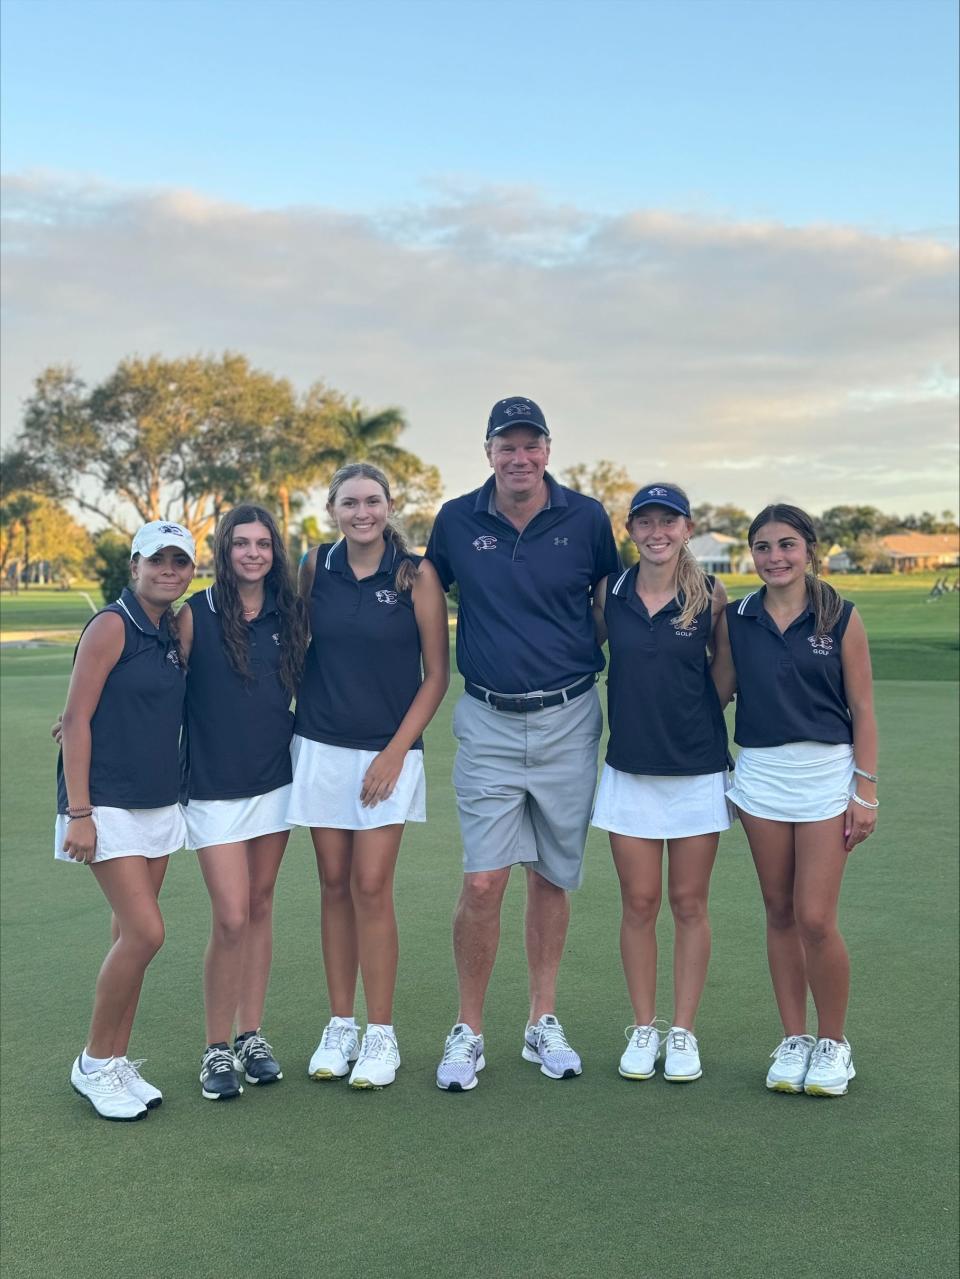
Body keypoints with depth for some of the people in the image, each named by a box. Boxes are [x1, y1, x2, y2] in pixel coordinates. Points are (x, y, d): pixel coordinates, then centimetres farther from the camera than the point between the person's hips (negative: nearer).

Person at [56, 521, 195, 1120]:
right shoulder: (112, 626, -11)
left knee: (132, 936, 10)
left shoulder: (171, 632, 11)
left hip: (159, 804, 7)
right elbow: (77, 720, -13)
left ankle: (117, 1062, 21)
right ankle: (93, 1064, 5)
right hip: (109, 806, -7)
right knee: (145, 932, -13)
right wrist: (78, 812, -17)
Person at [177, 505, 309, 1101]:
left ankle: (252, 1036, 22)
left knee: (261, 908, 11)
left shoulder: (290, 615, 3)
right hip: (215, 787, -3)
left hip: (276, 781, 3)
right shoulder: (196, 615, -6)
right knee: (231, 919, -6)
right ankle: (217, 1048, 10)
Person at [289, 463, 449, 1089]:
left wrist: (396, 750, -9)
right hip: (320, 747, 3)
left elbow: (437, 673, -5)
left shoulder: (417, 575, -7)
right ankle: (340, 1026, 19)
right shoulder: (315, 568, 2)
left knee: (372, 887, -4)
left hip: (388, 751, -3)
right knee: (335, 885, 8)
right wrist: (296, 710, 5)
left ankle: (381, 1035, 8)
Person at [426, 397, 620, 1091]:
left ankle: (544, 1022, 25)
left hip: (569, 721, 1)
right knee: (483, 883, -5)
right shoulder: (456, 521, 0)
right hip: (489, 722, 0)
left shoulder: (587, 518, -1)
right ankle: (468, 1032, 11)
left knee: (552, 879, 10)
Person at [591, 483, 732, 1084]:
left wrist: (699, 709, 0)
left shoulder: (710, 595, -4)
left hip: (699, 770, -1)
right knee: (639, 904, 6)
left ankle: (684, 1032, 20)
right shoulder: (610, 592, -1)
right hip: (630, 770, 1)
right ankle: (643, 1028, 21)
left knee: (690, 904, 7)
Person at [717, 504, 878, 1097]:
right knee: (780, 914, 9)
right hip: (760, 774, 3)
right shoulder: (737, 618, 4)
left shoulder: (841, 618, -3)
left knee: (815, 920, -7)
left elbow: (862, 710, -1)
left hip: (825, 774, -3)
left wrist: (866, 791, -4)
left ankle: (833, 1044, 14)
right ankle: (794, 1040, 23)